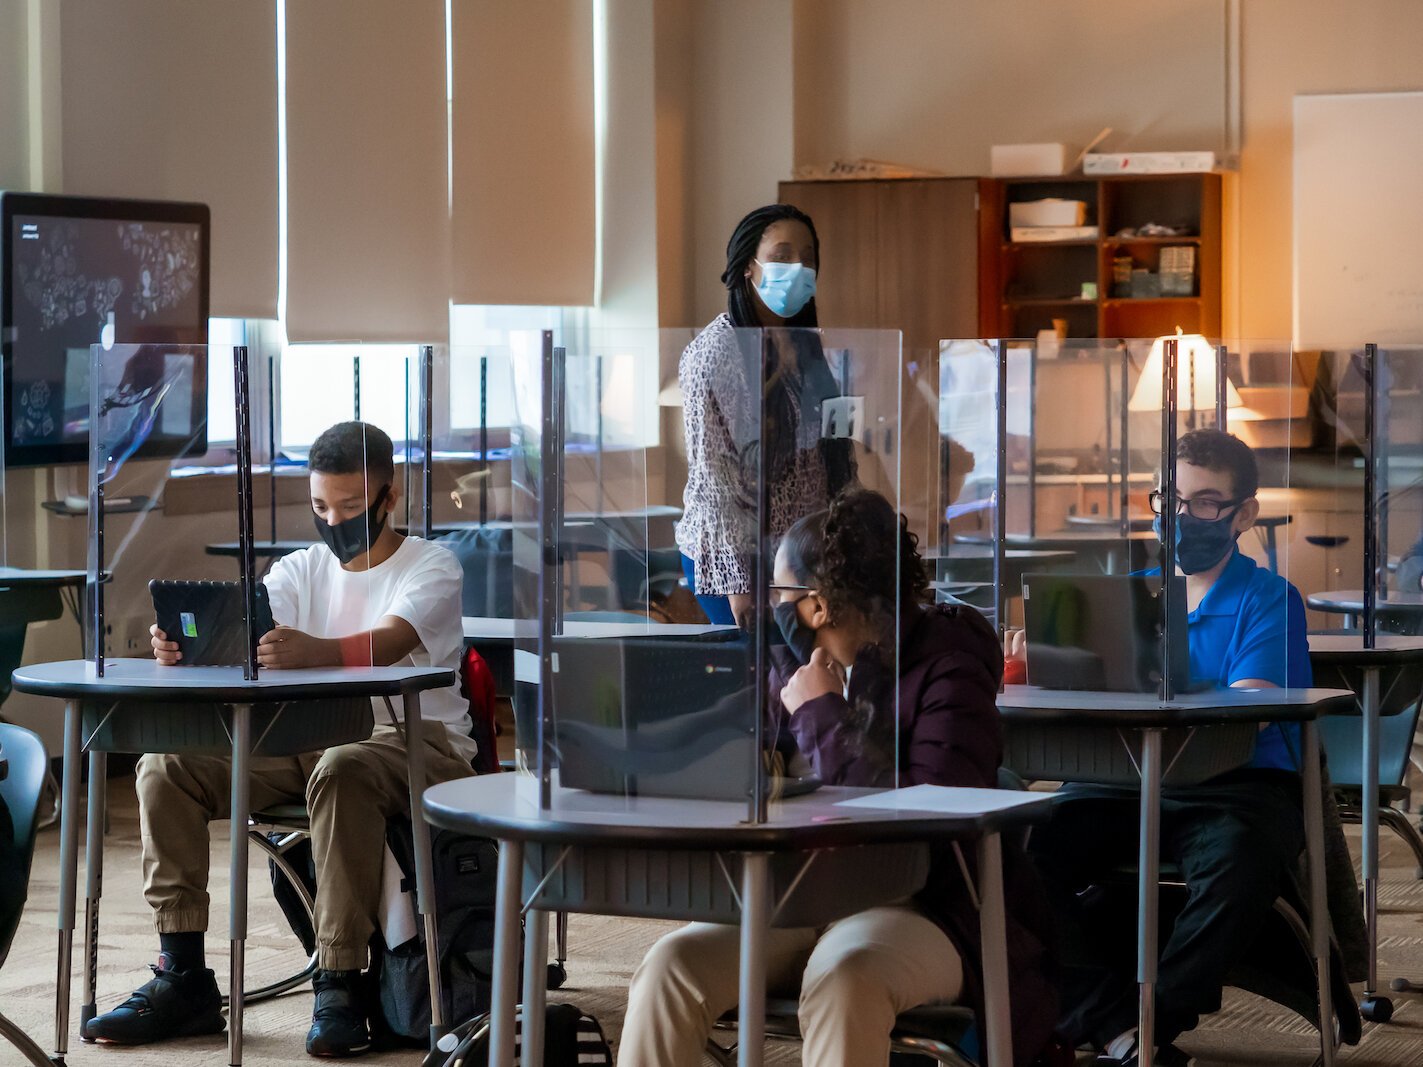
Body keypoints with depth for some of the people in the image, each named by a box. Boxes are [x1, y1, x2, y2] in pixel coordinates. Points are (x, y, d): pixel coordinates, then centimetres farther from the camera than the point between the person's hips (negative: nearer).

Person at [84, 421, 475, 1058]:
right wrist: (182, 644, -30)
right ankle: (182, 978, -11)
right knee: (166, 767, -12)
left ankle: (338, 987, -34)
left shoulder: (430, 568, -3)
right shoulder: (301, 571, 13)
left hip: (414, 740, -6)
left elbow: (388, 642, -25)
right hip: (307, 740, 6)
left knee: (341, 772, -40)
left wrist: (310, 652, -47)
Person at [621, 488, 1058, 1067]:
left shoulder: (947, 671, -7)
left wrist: (823, 717, -12)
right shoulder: (795, 667, 13)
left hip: (921, 911, -6)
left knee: (843, 978, -40)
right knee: (674, 964, -22)